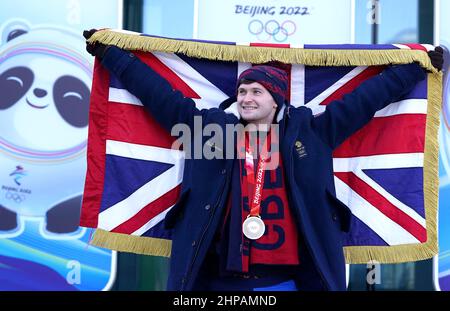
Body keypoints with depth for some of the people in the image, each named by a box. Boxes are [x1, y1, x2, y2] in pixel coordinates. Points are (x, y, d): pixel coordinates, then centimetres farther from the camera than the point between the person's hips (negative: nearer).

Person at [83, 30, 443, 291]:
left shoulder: (307, 132, 5)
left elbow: (364, 98, 10)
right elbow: (161, 94, 8)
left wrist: (417, 67, 14)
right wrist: (110, 52, 11)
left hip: (285, 278, 0)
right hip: (222, 278, 1)